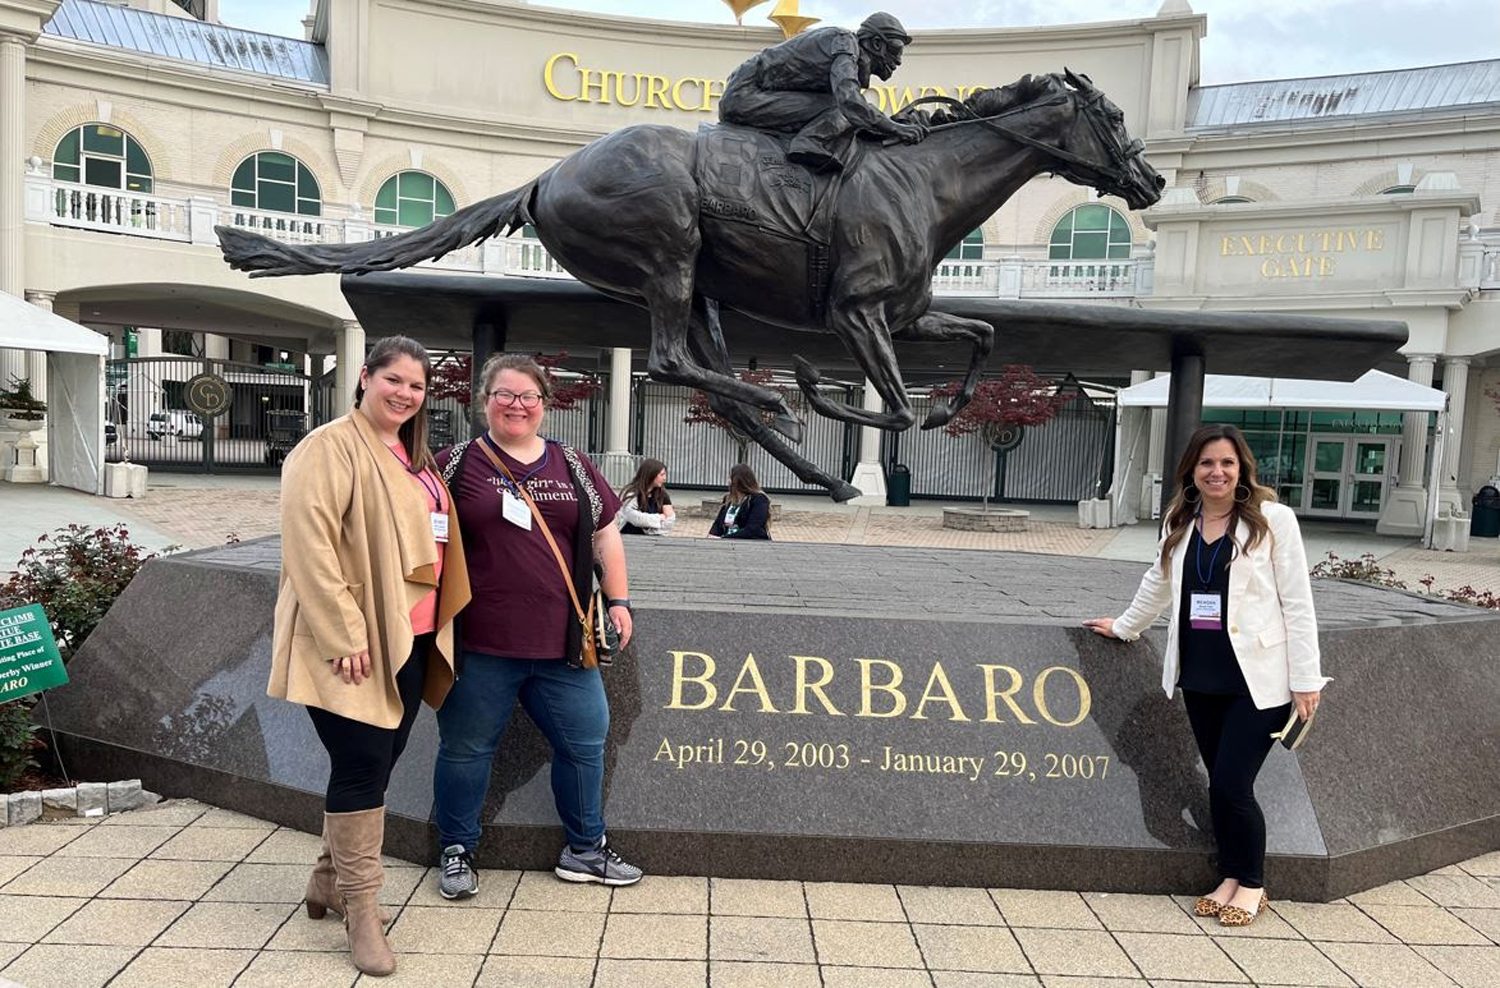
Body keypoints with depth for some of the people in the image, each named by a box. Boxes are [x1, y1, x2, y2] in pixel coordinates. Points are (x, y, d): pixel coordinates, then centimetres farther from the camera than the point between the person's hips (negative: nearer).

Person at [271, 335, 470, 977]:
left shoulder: (414, 458, 16)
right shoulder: (330, 448, -11)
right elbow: (309, 544, -19)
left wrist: (436, 624, 20)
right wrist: (344, 635, -22)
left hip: (408, 638, 8)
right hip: (353, 643, -8)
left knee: (377, 765, 14)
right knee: (363, 767, -4)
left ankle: (330, 882, 31)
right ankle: (360, 908, 10)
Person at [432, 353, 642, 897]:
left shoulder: (573, 466, 10)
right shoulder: (456, 463, 0)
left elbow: (605, 532, 15)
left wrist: (618, 600, 8)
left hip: (561, 643, 3)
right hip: (479, 645, -3)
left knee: (585, 742, 11)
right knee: (466, 748, 10)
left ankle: (584, 848, 29)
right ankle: (456, 850, 30)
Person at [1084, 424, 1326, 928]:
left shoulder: (1273, 519, -6)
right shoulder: (1180, 523, 9)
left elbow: (1297, 603, -7)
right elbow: (1159, 583, 24)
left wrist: (1306, 679, -9)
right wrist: (1123, 626, 31)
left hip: (1258, 679, -5)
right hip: (1201, 678, 5)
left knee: (1232, 786, -5)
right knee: (1219, 784, 10)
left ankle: (1251, 885, 18)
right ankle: (1230, 878, 28)